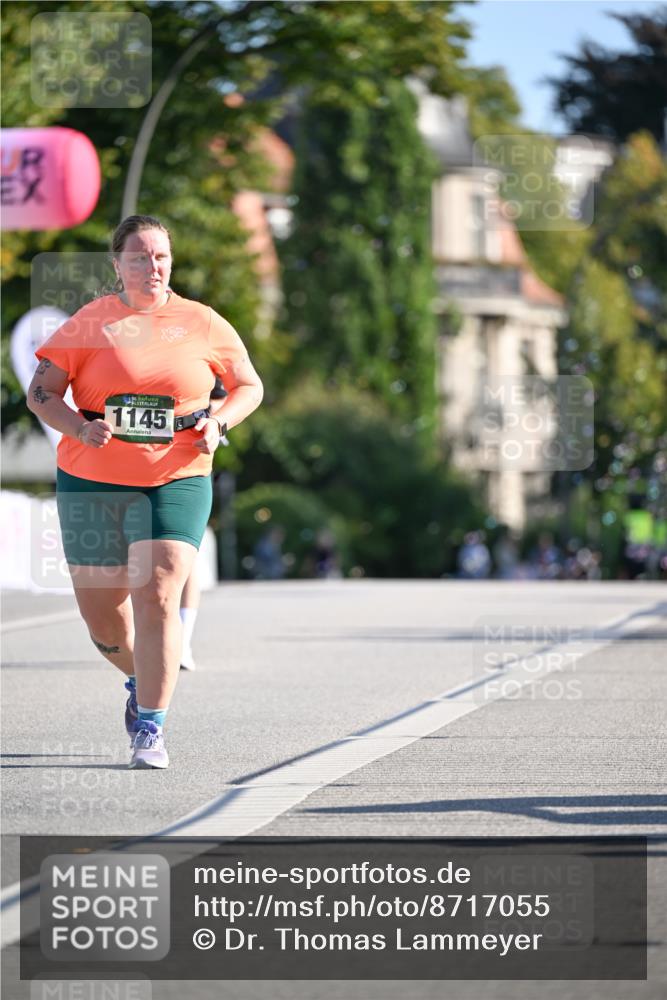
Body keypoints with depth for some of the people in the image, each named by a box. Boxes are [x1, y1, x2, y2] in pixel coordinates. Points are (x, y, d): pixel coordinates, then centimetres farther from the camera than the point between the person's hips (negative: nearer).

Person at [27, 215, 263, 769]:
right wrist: (80, 428, -18)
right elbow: (40, 391, 0)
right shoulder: (89, 323, 0)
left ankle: (150, 729, -11)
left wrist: (218, 423, -6)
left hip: (174, 482, -1)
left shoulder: (202, 324, 3)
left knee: (157, 596, -17)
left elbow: (249, 386, 13)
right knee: (100, 612, 7)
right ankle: (142, 679, 39)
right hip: (92, 483, 1)